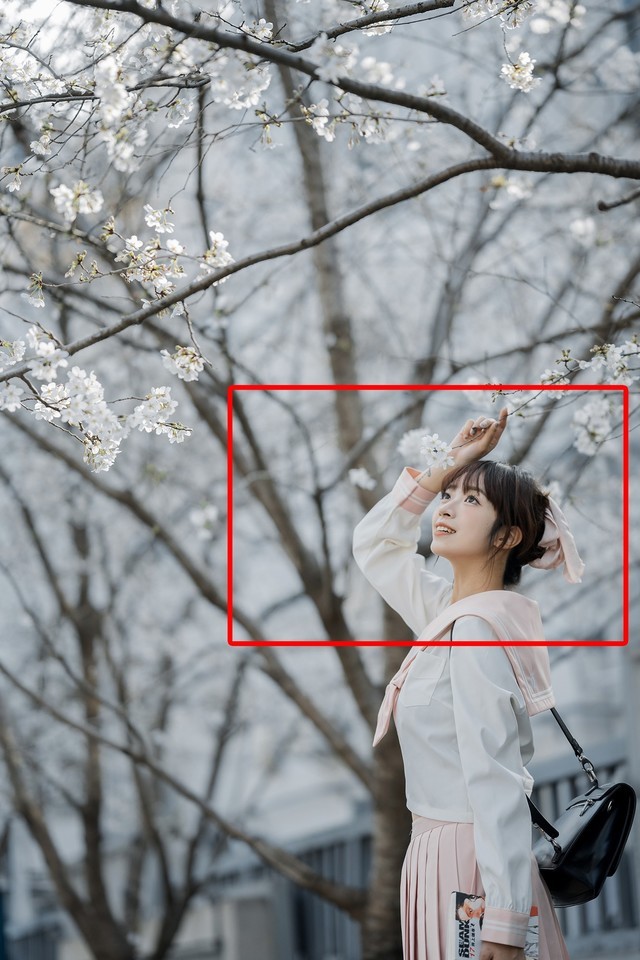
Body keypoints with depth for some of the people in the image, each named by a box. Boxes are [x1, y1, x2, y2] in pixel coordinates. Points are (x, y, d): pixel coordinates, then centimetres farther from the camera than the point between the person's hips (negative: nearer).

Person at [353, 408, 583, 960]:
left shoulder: (475, 630, -17)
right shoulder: (447, 609, 8)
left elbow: (496, 781, -23)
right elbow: (373, 544, 24)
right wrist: (441, 468, 10)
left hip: (467, 857, -9)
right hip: (436, 847, 9)